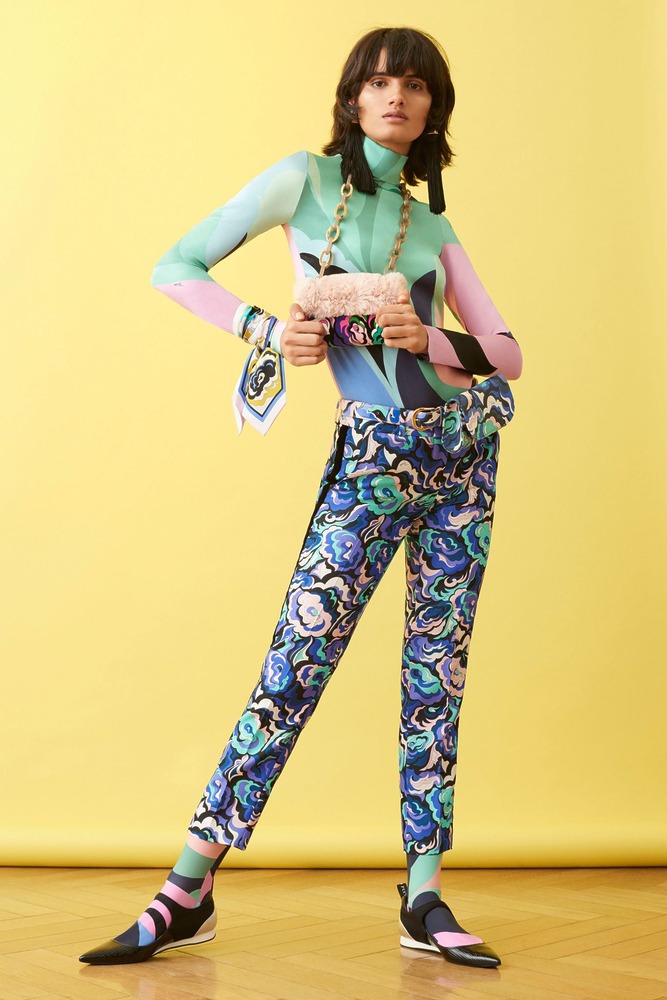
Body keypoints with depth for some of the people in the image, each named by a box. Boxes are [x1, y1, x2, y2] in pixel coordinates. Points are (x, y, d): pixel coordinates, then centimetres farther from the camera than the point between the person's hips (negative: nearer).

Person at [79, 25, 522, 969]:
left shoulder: (432, 226, 12)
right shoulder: (305, 179, 2)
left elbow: (507, 356, 8)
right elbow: (175, 268, -3)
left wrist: (430, 339, -11)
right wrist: (267, 329, -16)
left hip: (464, 445, 4)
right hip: (373, 456, -4)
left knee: (438, 670, 4)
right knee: (297, 665, -9)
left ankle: (426, 899, 12)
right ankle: (189, 890, 0)